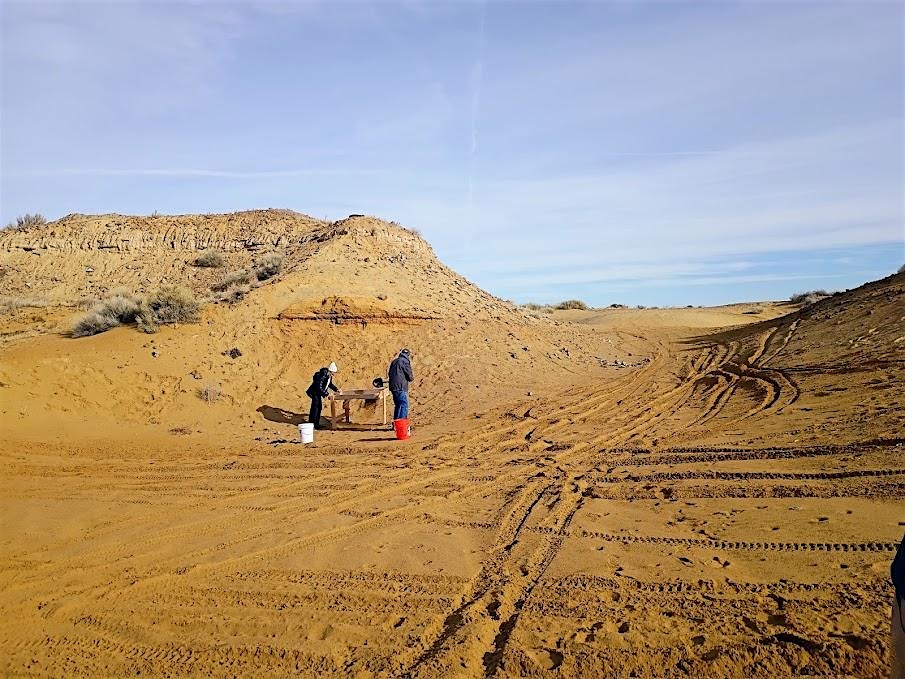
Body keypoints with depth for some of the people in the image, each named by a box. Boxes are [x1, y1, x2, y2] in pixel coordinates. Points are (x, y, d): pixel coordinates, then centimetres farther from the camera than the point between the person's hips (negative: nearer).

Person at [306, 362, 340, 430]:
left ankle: (316, 424, 21)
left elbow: (330, 384, 18)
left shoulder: (329, 376, 1)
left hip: (318, 393, 10)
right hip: (315, 392, -10)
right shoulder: (322, 376, -28)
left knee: (319, 407, 12)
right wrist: (326, 394, -30)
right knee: (315, 407, -10)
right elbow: (319, 387, -30)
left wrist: (336, 389, 5)